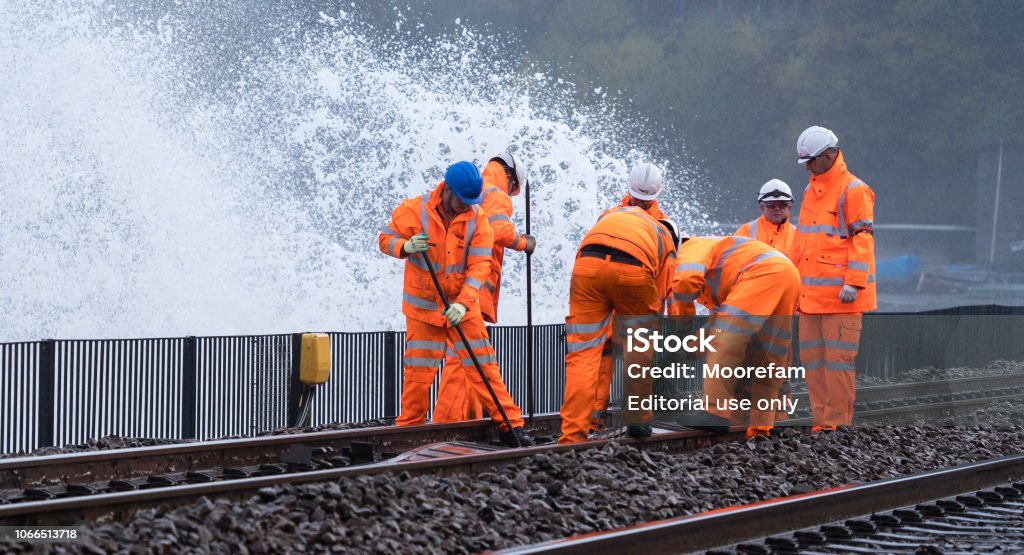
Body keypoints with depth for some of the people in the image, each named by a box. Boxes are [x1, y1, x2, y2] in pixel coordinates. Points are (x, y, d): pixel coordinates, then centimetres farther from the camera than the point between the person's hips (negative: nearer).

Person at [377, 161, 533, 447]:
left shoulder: (477, 218, -7)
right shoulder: (415, 210, -10)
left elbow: (479, 265, -12)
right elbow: (386, 238, -2)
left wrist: (463, 303, -24)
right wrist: (406, 247, -26)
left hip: (463, 306, 1)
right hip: (423, 305, -1)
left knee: (483, 364, 0)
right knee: (419, 370, 1)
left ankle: (510, 425, 5)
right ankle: (409, 427, 15)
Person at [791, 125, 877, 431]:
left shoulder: (853, 190, -8)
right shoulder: (812, 190, 19)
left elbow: (863, 239, -13)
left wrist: (853, 283, -18)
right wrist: (797, 279, 22)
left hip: (840, 294, -8)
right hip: (811, 292, 8)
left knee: (838, 358, -6)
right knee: (812, 356, 8)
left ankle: (838, 422, -3)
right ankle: (821, 418, 14)